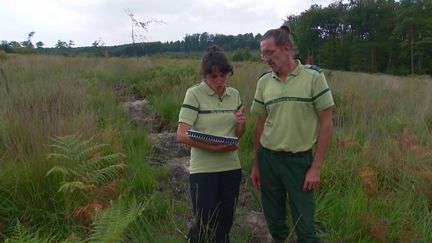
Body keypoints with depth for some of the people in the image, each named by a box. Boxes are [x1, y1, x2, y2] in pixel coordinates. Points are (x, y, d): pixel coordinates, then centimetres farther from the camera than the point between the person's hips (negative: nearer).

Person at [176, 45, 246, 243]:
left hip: (231, 167, 5)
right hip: (203, 169, -5)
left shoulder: (234, 94, 6)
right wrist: (214, 147, -24)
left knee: (225, 224, 15)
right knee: (205, 226, 2)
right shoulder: (194, 94, -10)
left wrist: (241, 124, -9)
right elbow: (181, 135, -16)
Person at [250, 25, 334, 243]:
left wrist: (316, 167, -10)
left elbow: (325, 122, -7)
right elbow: (260, 124, 8)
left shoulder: (313, 77, -8)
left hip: (299, 160, -3)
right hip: (268, 158, 3)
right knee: (274, 220, 17)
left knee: (304, 224, 7)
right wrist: (256, 165, 9)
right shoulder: (264, 82, 2)